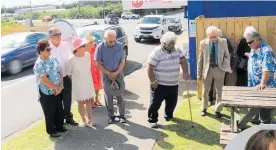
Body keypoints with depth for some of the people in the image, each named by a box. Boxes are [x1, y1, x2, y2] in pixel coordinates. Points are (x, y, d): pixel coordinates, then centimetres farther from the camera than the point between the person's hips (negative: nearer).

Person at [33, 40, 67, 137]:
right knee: (49, 113, 9)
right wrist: (56, 88, -14)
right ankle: (51, 130, 27)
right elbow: (44, 80, -22)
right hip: (46, 93, -6)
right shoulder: (39, 64, -18)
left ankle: (59, 126, 38)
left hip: (57, 91, 6)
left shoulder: (53, 59, 2)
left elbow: (60, 72, 5)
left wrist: (60, 86, -6)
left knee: (59, 110, 18)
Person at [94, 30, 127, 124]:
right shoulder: (100, 47, -11)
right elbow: (98, 63, -6)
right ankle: (111, 116, 18)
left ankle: (122, 115, 14)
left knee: (120, 95, 3)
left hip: (118, 73, 0)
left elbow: (123, 61, -4)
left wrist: (116, 73, -13)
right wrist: (108, 73, -11)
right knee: (108, 96, 5)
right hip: (106, 74, 0)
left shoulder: (119, 46, -8)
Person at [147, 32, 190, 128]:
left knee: (172, 102, 19)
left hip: (174, 84, 6)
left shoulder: (177, 51, 6)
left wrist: (185, 72, -13)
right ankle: (152, 120, 11)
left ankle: (169, 115, 42)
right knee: (155, 103, -1)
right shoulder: (157, 52, -14)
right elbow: (150, 67, -15)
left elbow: (183, 60, 3)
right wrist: (152, 81, -20)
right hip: (159, 84, -6)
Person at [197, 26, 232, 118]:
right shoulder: (203, 43, -6)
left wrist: (226, 67, -6)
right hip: (207, 69, 0)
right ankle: (204, 108, 31)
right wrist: (199, 72, 1)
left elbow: (227, 56, 5)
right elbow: (200, 59, -1)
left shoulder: (223, 42, -5)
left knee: (219, 91, 9)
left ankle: (218, 110, 23)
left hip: (219, 69, 0)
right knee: (205, 91, 12)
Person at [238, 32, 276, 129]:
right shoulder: (253, 49, 7)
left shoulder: (266, 50, -21)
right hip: (254, 84, 9)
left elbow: (267, 69, -29)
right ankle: (256, 121, 39)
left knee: (264, 107, 0)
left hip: (264, 86, -9)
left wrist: (262, 83, -33)